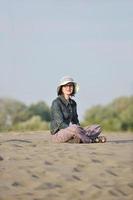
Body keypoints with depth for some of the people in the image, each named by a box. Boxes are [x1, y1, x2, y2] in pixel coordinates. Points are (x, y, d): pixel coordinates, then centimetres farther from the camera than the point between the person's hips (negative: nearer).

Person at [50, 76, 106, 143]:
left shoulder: (73, 103, 13)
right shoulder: (56, 103, -12)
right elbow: (60, 123, -19)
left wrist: (81, 131, -4)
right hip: (57, 135, -8)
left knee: (97, 127, -4)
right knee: (74, 128, -40)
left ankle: (79, 139, -29)